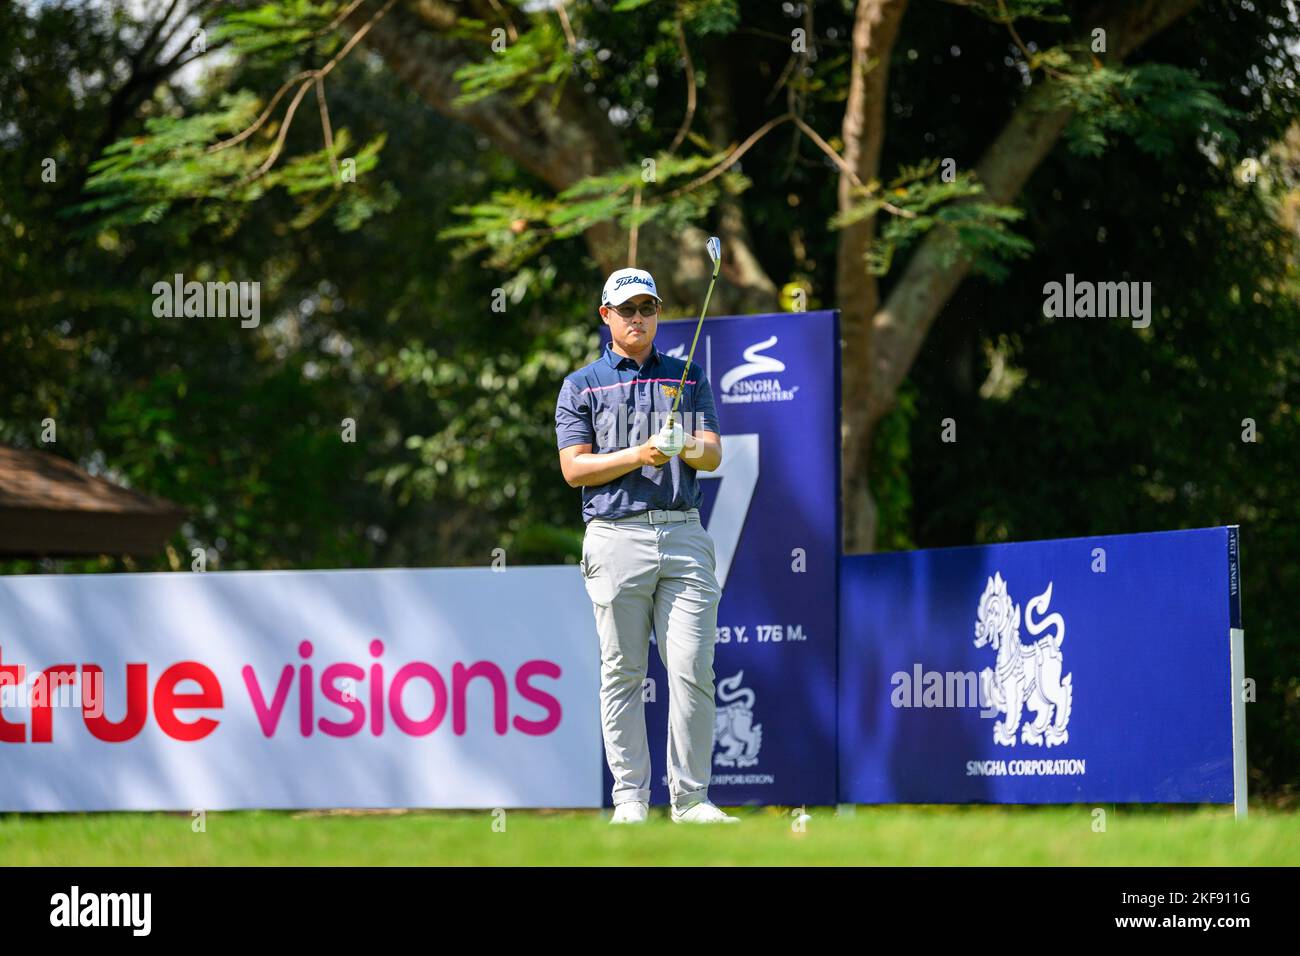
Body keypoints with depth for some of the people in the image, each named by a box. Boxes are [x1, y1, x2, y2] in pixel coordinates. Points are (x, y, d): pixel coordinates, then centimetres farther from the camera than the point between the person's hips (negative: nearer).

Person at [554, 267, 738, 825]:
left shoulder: (688, 378, 16)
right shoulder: (582, 386, 9)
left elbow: (714, 454, 7)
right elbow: (574, 468, 1)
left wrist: (691, 448, -17)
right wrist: (639, 455, -13)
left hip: (684, 534, 1)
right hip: (617, 537, -1)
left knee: (692, 670, -5)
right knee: (622, 674, 0)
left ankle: (690, 798, -1)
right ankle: (630, 799, 4)